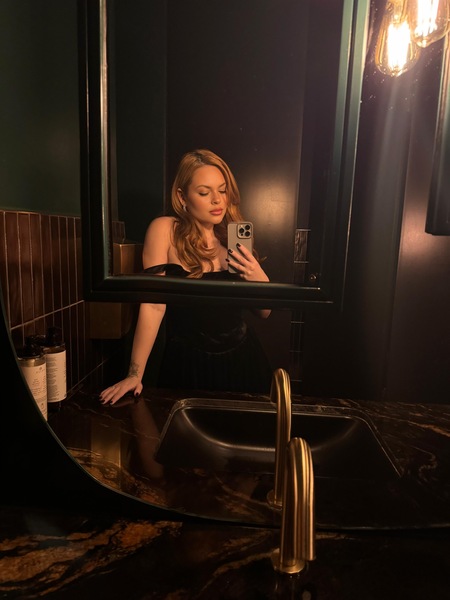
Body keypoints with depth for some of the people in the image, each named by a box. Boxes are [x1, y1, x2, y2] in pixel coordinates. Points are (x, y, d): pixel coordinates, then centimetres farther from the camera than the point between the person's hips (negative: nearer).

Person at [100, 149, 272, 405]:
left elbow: (264, 312, 5)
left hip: (242, 359, 4)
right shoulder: (165, 230, -10)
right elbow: (153, 304, -14)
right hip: (189, 364, -4)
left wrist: (260, 280, -15)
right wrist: (135, 375, -16)